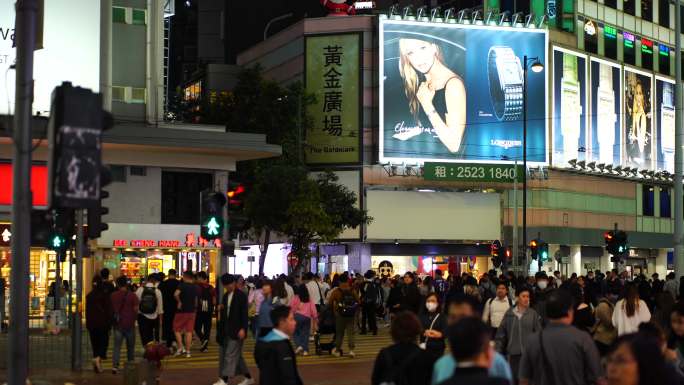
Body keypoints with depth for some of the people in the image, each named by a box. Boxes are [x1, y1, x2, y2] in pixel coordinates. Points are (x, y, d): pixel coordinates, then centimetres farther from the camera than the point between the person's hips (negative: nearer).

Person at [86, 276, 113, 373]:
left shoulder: (89, 296, 3)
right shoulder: (105, 295, -9)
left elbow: (87, 311, 9)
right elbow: (109, 310, -9)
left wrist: (88, 324, 16)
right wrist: (109, 324, -2)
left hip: (91, 324, 4)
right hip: (102, 323, -4)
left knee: (95, 343, 11)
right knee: (103, 342, 3)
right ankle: (99, 358, -20)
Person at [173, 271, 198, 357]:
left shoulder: (182, 285, -11)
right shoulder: (195, 287, 5)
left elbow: (176, 294, -28)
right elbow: (197, 299, 14)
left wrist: (179, 302, -14)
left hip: (181, 311, -4)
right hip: (192, 311, 4)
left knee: (177, 329, 9)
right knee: (189, 331, 6)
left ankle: (181, 348, -3)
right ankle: (188, 351, 6)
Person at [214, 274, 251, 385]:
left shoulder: (241, 295, -8)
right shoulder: (225, 296, 14)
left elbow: (244, 313, -13)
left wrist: (243, 329, -19)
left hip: (237, 330, -8)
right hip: (226, 330, 8)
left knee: (231, 355, -11)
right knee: (236, 355, 12)